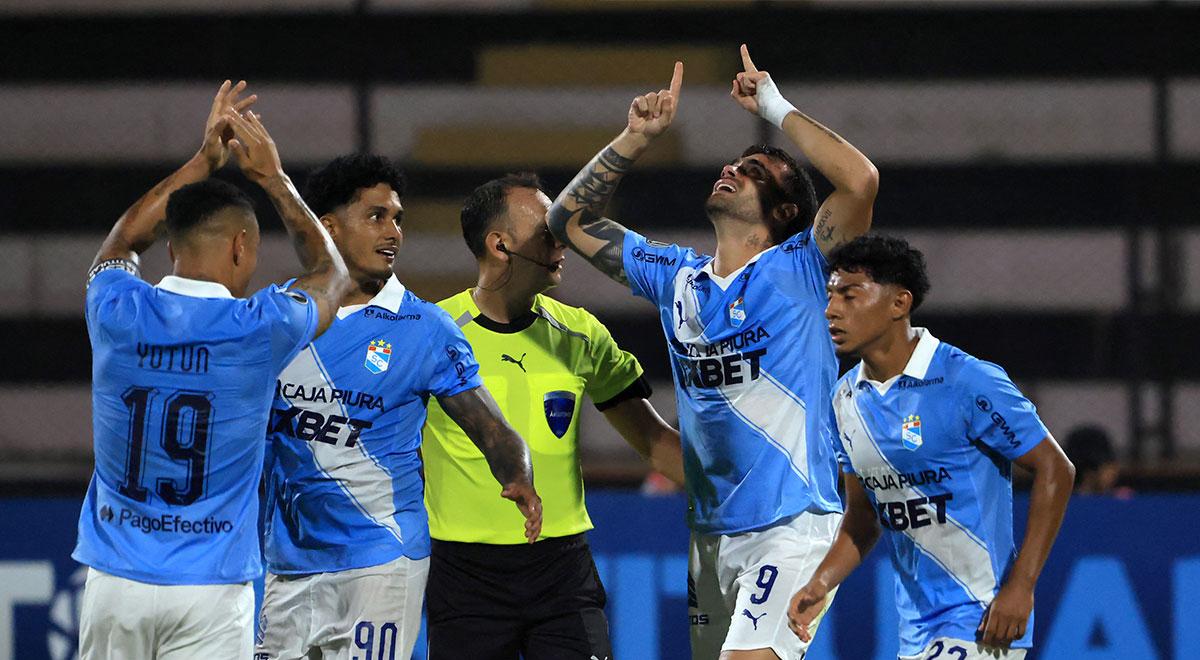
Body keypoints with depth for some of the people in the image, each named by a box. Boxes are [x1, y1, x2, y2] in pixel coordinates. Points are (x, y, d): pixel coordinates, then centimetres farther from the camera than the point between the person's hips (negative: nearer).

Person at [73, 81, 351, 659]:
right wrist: (272, 178, 23)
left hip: (114, 581, 3)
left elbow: (121, 241, 25)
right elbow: (330, 273, 16)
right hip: (209, 587, -3)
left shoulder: (117, 313, -1)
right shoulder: (258, 328, -7)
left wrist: (204, 160, 29)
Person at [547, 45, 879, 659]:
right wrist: (637, 136, 9)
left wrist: (776, 108, -11)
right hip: (711, 533, 7)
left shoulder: (797, 270, -5)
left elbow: (861, 181, -21)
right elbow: (570, 219, 20)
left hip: (791, 524, -7)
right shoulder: (678, 278, 12)